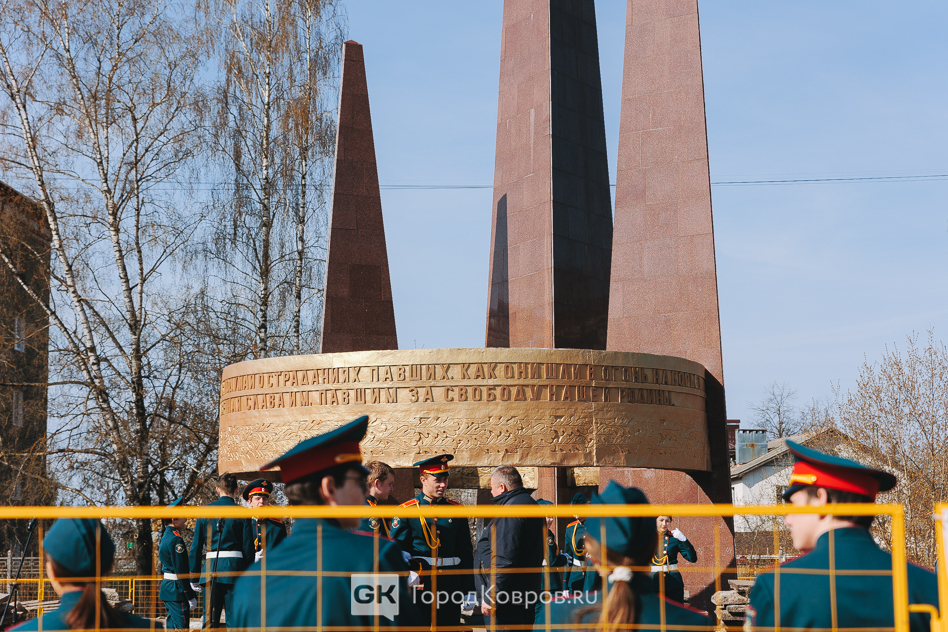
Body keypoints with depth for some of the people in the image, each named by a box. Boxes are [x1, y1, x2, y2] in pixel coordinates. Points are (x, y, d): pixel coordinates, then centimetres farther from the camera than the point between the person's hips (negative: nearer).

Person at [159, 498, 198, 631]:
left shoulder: (165, 536, 14)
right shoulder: (176, 540, -17)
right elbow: (181, 571, -20)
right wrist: (191, 596, -17)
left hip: (167, 588, 10)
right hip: (176, 590, -10)